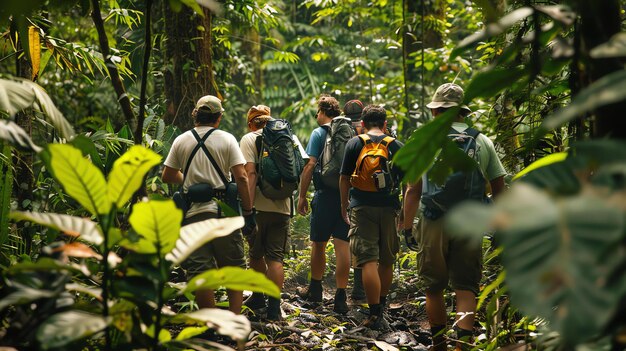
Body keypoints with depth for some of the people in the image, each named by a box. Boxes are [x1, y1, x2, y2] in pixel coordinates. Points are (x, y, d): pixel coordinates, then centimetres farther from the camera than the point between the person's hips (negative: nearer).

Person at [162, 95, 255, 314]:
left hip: (193, 213, 1)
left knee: (200, 273, 3)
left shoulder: (181, 141, 5)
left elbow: (167, 177, 11)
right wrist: (248, 211, 1)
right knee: (234, 268, 12)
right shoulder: (227, 140, 0)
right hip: (224, 213, -1)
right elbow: (241, 178, -6)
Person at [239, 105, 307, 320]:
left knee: (256, 254, 16)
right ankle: (274, 306, -3)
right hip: (283, 206, 3)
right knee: (275, 257, 4)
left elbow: (250, 173, -13)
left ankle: (258, 297, 30)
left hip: (259, 205, -3)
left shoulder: (249, 139, -2)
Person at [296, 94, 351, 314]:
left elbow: (310, 166, -9)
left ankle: (315, 290, 24)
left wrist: (302, 196, -4)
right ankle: (341, 297, -2)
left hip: (325, 195, -3)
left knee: (318, 243, 12)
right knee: (342, 244, 1)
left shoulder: (319, 133, -4)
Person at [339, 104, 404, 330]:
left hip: (362, 207, -2)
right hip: (389, 208, 2)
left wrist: (344, 206, 16)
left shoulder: (354, 144, 3)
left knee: (368, 261, -5)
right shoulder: (397, 146, 6)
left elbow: (344, 178, 5)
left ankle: (375, 315, -11)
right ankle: (381, 305, 32)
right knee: (387, 261, 17)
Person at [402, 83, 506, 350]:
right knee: (466, 287, 3)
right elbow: (499, 190, 8)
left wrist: (407, 226, 6)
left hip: (434, 222, -1)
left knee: (434, 287, 12)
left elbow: (413, 191, -2)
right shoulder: (483, 142, 6)